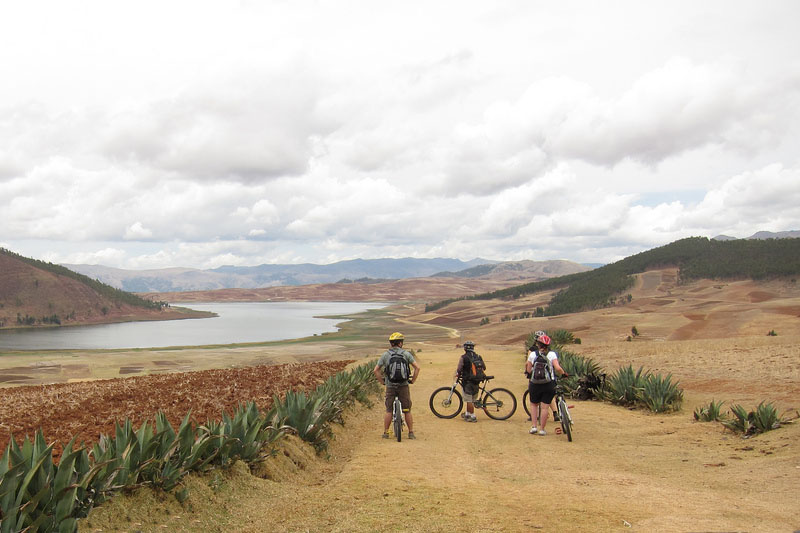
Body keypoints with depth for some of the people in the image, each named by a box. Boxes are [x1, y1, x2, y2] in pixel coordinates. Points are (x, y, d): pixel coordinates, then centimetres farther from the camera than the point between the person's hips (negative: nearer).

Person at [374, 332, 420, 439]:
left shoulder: (385, 355, 2)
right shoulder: (406, 353, 0)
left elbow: (375, 370, -2)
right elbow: (417, 367, -5)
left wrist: (382, 381, 10)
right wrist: (413, 380, 6)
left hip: (390, 386, 1)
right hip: (403, 386, -1)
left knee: (388, 410, 10)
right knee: (407, 410, 9)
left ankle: (386, 432, 14)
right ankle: (411, 432, 12)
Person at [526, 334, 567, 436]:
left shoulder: (533, 354, -2)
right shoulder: (552, 354, -5)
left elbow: (528, 370, 0)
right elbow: (558, 368, -16)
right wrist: (564, 373, 3)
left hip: (535, 384, 1)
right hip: (549, 385, -1)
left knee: (534, 404, 20)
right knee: (544, 407, 5)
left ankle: (534, 426, 11)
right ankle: (542, 429, 9)